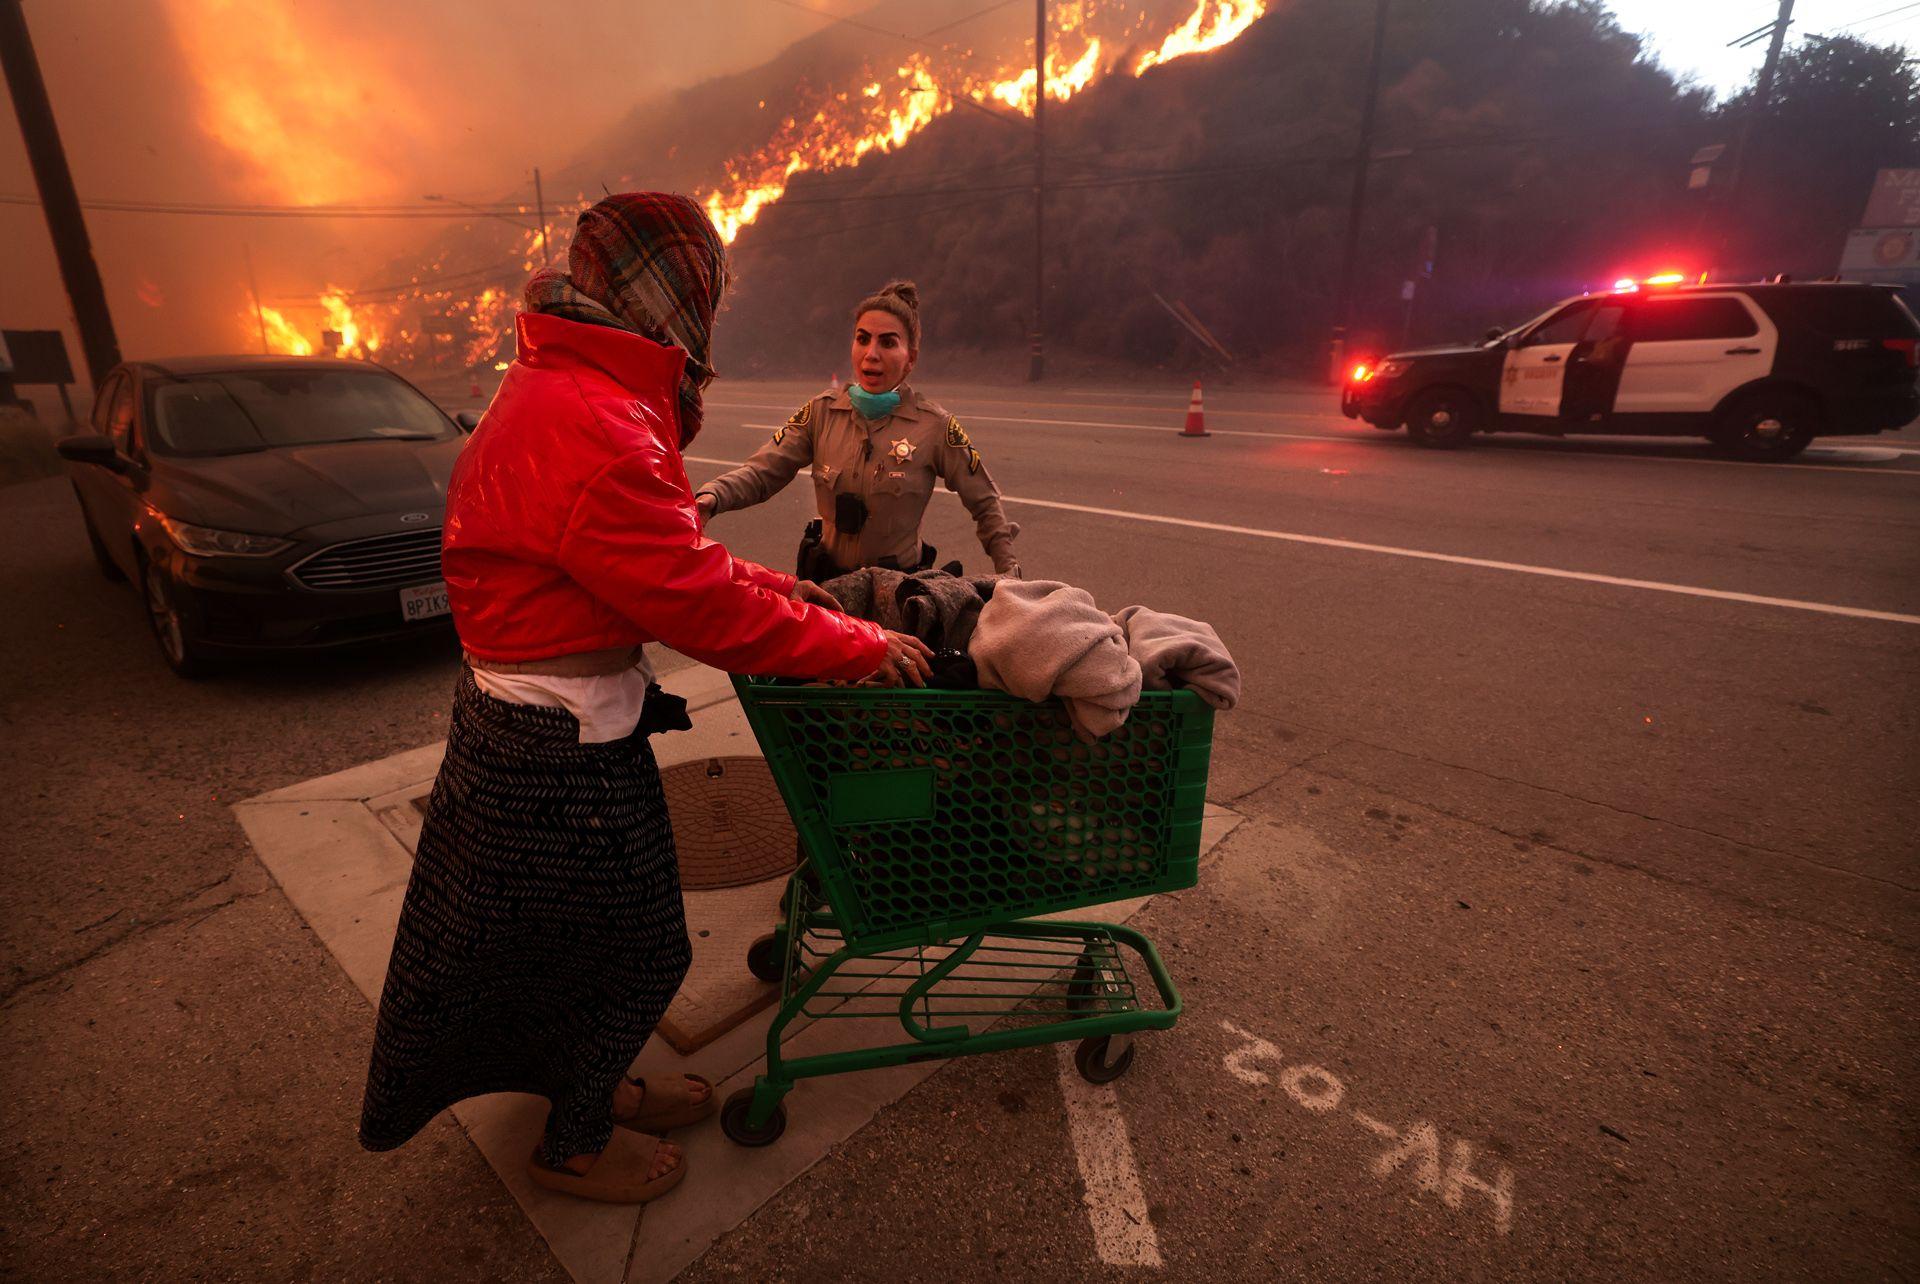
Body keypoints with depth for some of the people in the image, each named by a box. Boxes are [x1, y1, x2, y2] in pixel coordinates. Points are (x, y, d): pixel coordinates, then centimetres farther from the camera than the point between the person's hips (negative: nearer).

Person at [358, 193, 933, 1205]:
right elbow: (703, 604, -27)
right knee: (620, 943, 11)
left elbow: (669, 556, 10)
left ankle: (594, 1085, 49)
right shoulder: (591, 427, -27)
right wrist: (860, 647, -17)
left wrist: (794, 593, 6)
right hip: (557, 744, -10)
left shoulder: (568, 387, 9)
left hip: (548, 717, 10)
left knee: (609, 931, 25)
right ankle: (574, 1145, 38)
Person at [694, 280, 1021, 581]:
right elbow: (762, 471, -7)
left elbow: (985, 505, 0)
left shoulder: (935, 427, -9)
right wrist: (712, 497, -27)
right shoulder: (823, 411, -1)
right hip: (825, 578, 3)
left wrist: (1008, 574, -5)